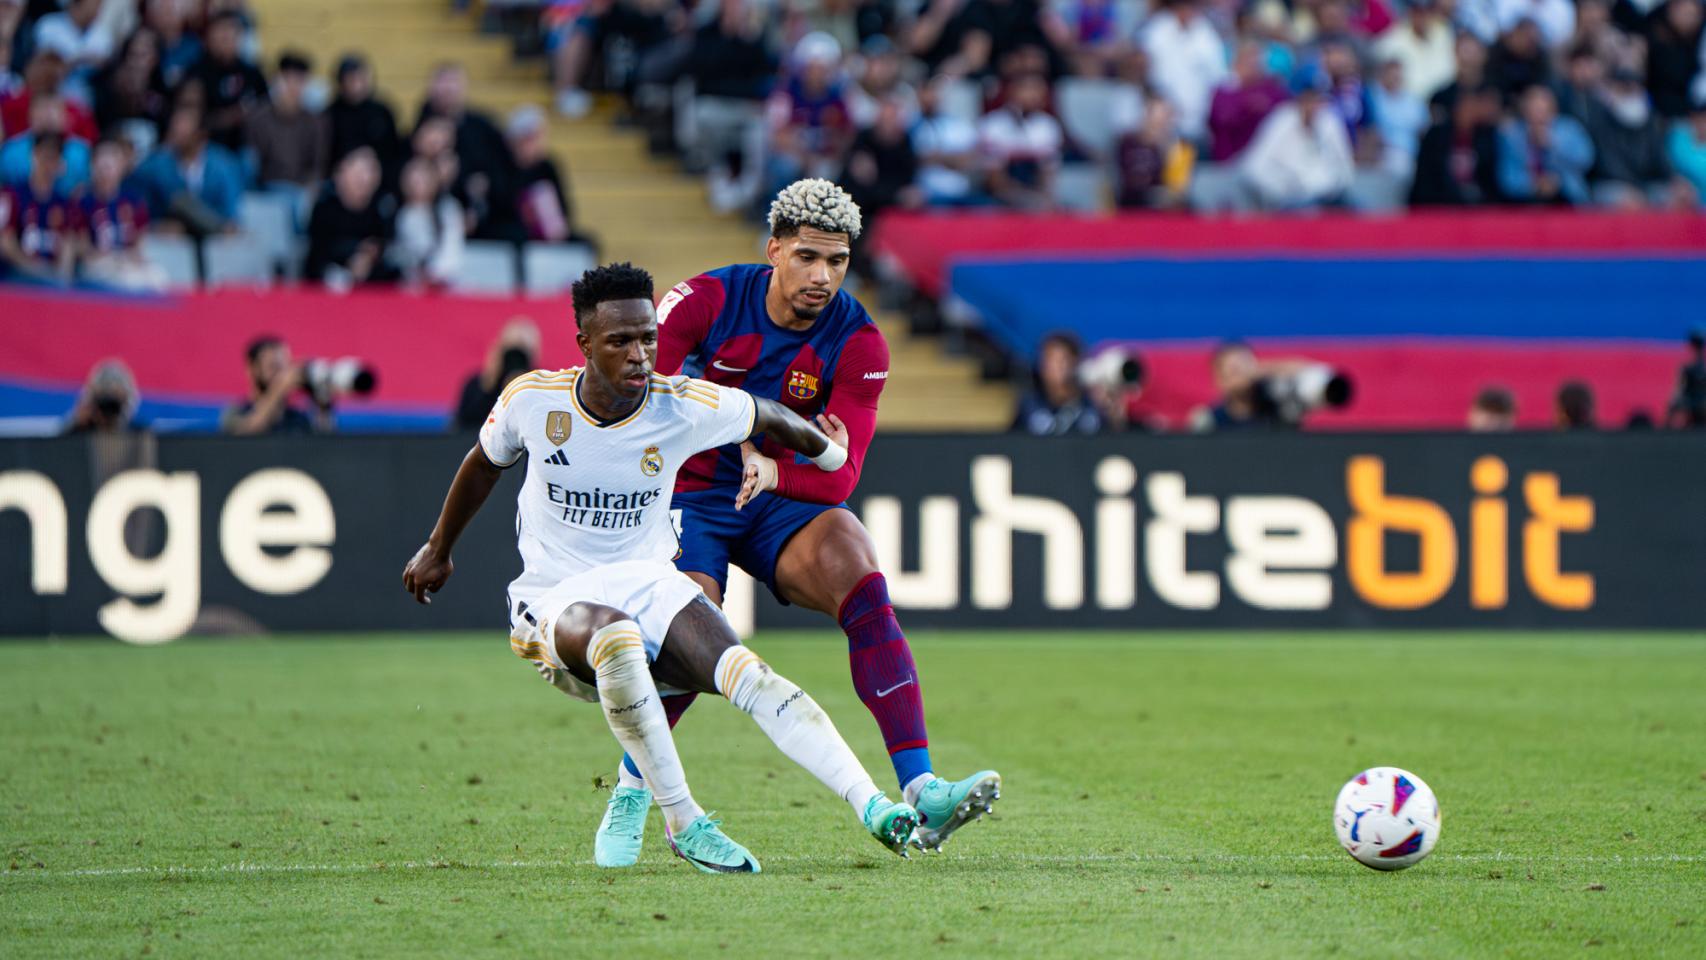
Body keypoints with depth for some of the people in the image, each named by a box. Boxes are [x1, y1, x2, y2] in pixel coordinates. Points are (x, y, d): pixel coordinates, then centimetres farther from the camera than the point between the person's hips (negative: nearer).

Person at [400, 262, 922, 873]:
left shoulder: (686, 407, -11)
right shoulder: (532, 400, -9)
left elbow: (770, 419, 10)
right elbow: (485, 462, 14)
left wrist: (832, 459, 26)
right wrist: (437, 551, 27)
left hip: (649, 583, 1)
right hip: (555, 600, -1)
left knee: (746, 674, -27)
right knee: (615, 635, -38)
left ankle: (874, 809, -36)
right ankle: (682, 823, -28)